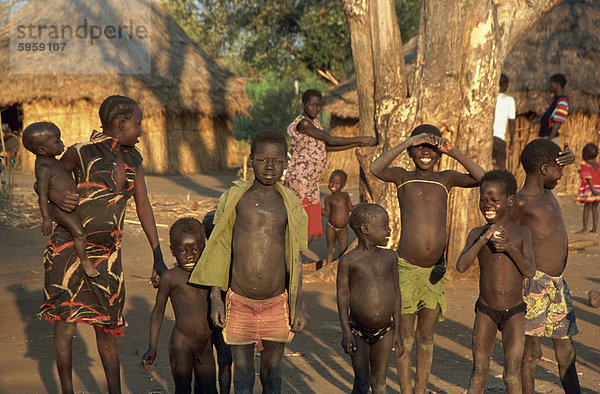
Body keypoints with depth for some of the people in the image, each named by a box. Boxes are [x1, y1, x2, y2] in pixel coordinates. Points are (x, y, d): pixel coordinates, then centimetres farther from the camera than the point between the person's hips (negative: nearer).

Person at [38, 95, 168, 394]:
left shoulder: (133, 159, 6)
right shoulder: (80, 154, -11)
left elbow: (144, 208, 10)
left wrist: (158, 258, 9)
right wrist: (55, 196, -22)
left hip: (107, 251, 5)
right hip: (69, 246, -4)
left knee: (107, 325, 9)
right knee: (65, 323, -3)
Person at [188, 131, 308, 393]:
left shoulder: (290, 206, 2)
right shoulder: (234, 199, -1)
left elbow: (295, 262, 8)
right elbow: (219, 253, 4)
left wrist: (298, 307, 7)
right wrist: (215, 299, 0)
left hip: (277, 303, 1)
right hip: (239, 302, -1)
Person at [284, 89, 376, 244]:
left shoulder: (314, 122, 17)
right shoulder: (303, 123, -14)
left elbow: (328, 147, 18)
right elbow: (330, 140, -12)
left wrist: (357, 144, 14)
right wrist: (360, 139, -5)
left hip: (312, 182, 10)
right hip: (299, 179, -9)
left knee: (312, 231, 7)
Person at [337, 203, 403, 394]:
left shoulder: (390, 257, 2)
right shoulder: (348, 261, -9)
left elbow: (395, 292, 8)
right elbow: (342, 296, -8)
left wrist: (397, 331, 8)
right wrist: (346, 332, -15)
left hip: (384, 331, 3)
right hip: (358, 331, -3)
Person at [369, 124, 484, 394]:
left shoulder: (445, 179, 9)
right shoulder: (402, 177, 2)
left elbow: (481, 179, -7)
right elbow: (375, 169, -18)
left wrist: (453, 151, -15)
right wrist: (408, 142, -23)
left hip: (435, 271, 3)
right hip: (407, 269, -3)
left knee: (426, 338, 11)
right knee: (406, 340, 3)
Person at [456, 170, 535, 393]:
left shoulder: (522, 234, -2)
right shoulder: (477, 234, -3)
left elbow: (530, 271, -12)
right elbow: (461, 266, -17)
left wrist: (510, 247, -27)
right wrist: (483, 238, -27)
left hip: (514, 313, 0)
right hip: (485, 311, 1)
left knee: (512, 376, -5)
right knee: (479, 374, 3)